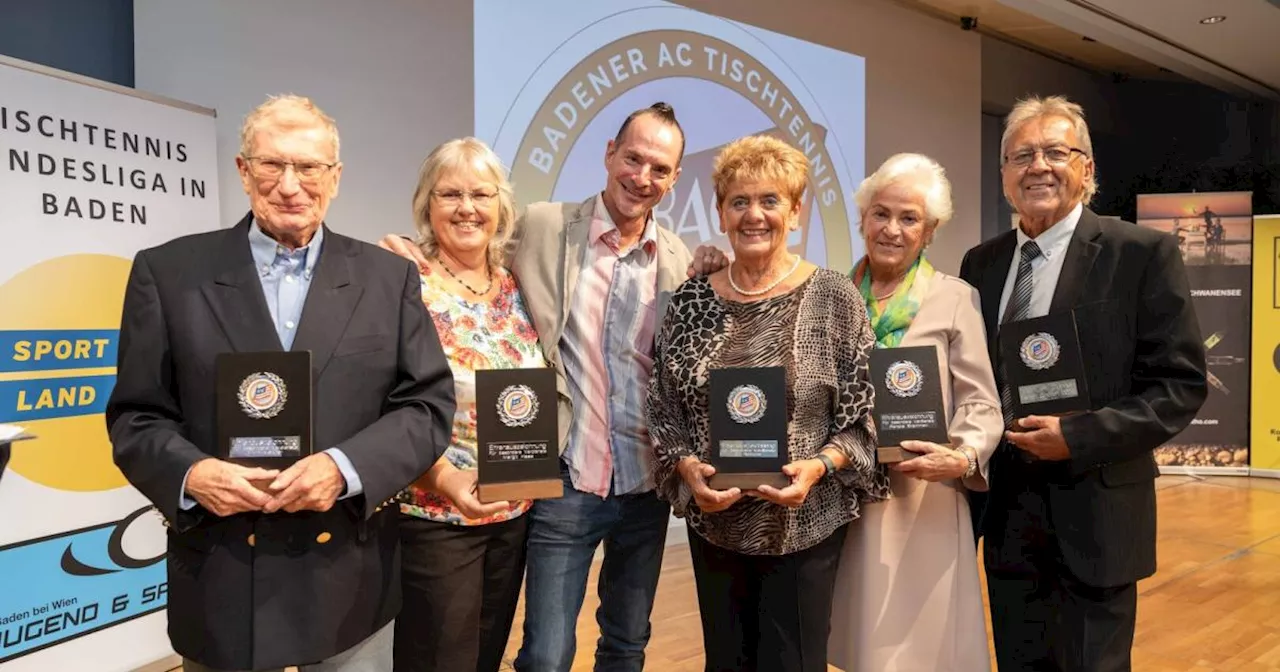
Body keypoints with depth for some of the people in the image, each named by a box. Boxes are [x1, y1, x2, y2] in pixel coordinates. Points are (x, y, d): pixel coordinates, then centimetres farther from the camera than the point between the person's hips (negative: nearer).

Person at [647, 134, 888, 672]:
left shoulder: (834, 298, -6)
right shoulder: (690, 301, 1)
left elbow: (865, 415, -5)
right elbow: (663, 410, 4)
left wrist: (818, 465, -20)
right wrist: (688, 467, -12)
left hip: (804, 525, -3)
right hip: (713, 523, 3)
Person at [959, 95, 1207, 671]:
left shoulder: (1142, 253, -7)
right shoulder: (980, 263, 8)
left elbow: (1181, 383, -9)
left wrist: (1076, 437, -19)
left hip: (1093, 514, -4)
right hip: (1003, 513, 4)